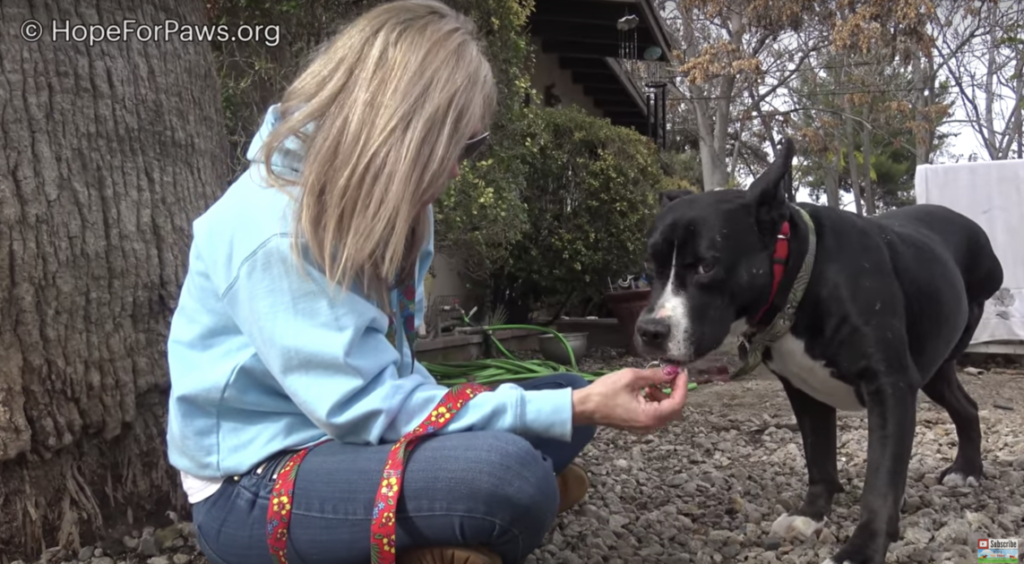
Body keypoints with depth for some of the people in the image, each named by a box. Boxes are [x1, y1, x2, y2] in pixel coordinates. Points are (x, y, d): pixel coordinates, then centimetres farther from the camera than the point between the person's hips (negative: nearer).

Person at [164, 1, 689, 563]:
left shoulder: (362, 200, 3)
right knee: (506, 471, -34)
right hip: (255, 485, -9)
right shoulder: (273, 228, -24)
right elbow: (368, 408, -26)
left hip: (344, 436, 9)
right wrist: (575, 410, -26)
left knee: (569, 396, 5)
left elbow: (384, 382, 6)